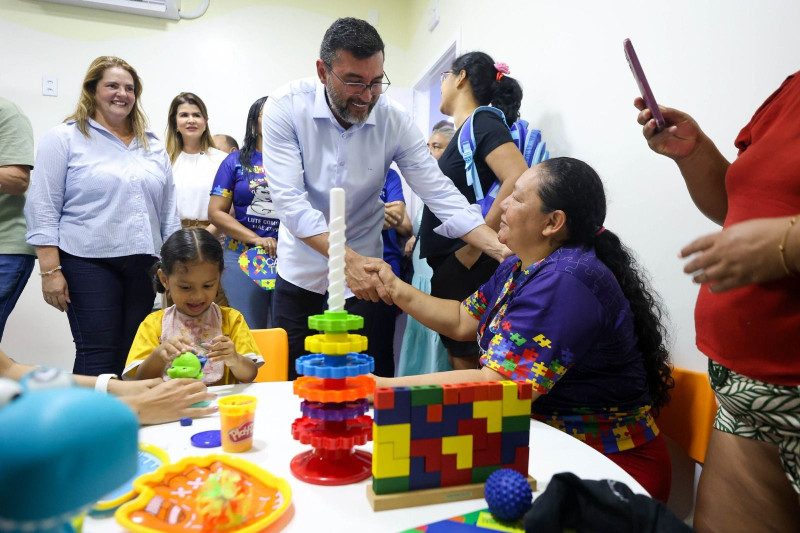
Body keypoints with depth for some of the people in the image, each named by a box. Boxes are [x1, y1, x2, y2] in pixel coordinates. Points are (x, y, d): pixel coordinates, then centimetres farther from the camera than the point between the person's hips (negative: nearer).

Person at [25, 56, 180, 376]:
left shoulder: (153, 146, 16)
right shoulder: (64, 139, 2)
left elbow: (168, 213, 16)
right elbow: (44, 209, -4)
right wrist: (50, 271, -10)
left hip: (143, 265, 5)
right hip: (89, 264, -4)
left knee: (132, 357, 7)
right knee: (98, 355, -6)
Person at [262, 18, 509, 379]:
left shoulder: (394, 121, -11)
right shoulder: (286, 108, -15)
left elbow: (440, 193, -13)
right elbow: (289, 200, -24)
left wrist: (506, 252, -26)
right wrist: (347, 259, -37)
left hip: (363, 274, 1)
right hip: (299, 272, 0)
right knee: (289, 381, 13)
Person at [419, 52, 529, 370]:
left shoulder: (483, 122, -10)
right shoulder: (466, 128, 17)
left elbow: (518, 180, -26)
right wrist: (421, 234, 13)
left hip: (465, 265, -9)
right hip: (448, 263, 9)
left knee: (466, 361, -1)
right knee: (456, 359, 16)